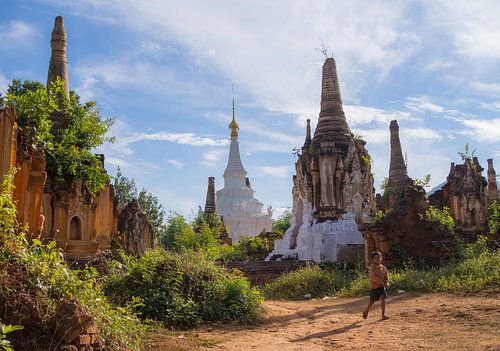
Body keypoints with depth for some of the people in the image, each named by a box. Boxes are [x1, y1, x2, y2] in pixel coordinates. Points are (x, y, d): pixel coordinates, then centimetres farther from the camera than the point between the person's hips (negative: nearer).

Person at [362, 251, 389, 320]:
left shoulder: (383, 268, 3)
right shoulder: (372, 268, -11)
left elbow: (386, 277, 7)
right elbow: (374, 277, -23)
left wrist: (387, 283, -15)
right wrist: (382, 282, -29)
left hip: (382, 286, 3)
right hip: (374, 286, -3)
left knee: (383, 299, -12)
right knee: (372, 301, 6)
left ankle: (383, 315, -2)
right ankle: (366, 311, 32)